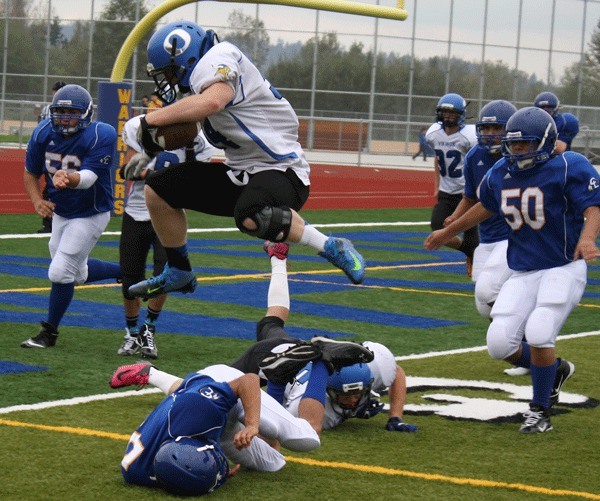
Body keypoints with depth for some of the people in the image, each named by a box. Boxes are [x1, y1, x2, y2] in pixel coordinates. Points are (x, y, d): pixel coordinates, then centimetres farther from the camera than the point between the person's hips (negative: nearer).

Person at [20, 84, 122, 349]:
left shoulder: (100, 136, -25)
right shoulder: (43, 133, -11)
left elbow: (89, 177, -35)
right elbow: (31, 173, 1)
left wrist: (68, 178, -57)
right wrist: (37, 201, -17)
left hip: (90, 215, -6)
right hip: (60, 213, 6)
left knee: (60, 272, -9)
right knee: (77, 273, 19)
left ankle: (49, 333, 9)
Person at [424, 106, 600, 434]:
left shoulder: (569, 168, -13)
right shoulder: (500, 174, 6)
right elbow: (486, 207, 25)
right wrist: (448, 232, 36)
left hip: (563, 268, -6)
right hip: (523, 272, 6)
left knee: (538, 333, -23)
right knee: (500, 342, -7)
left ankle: (540, 410, 0)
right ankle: (555, 370, 23)